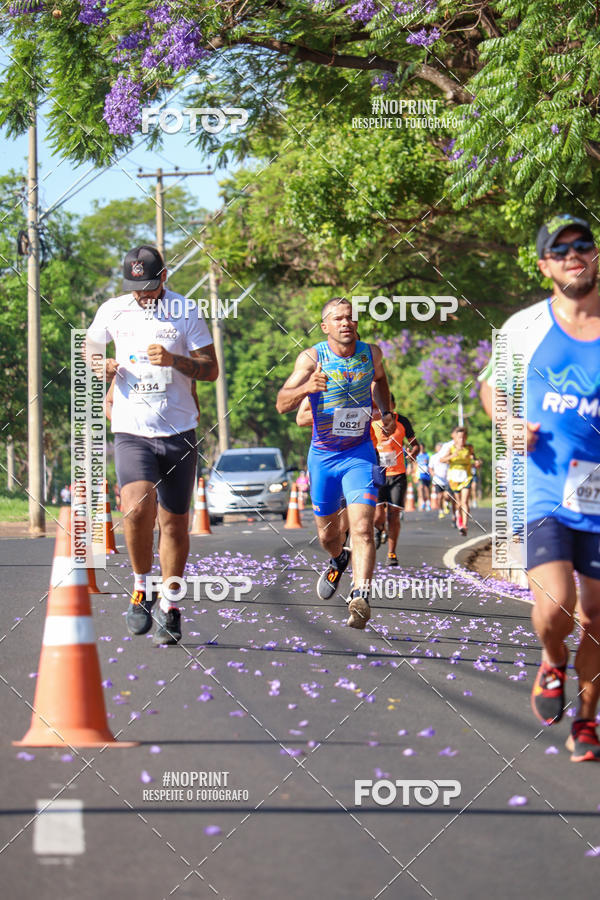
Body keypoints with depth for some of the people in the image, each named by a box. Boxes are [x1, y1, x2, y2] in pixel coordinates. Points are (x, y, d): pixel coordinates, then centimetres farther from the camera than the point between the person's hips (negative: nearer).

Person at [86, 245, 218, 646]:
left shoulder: (187, 312, -1)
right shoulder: (113, 311, 4)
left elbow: (211, 370, 0)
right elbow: (89, 349, 21)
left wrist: (175, 360, -18)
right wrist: (102, 367, -2)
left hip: (179, 431, 0)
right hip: (132, 430, 0)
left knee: (174, 522, 6)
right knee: (137, 507, -23)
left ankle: (169, 605, 22)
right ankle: (141, 589, -3)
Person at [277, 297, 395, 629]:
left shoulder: (371, 353, -3)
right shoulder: (312, 358, -13)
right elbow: (282, 404, -24)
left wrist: (386, 411, 7)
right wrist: (306, 387, -43)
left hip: (360, 453, 0)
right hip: (323, 455, 0)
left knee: (362, 528, -19)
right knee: (327, 532, 15)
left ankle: (360, 598, -27)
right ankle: (338, 561, 50)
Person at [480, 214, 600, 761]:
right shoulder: (525, 327, 2)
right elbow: (491, 385, 18)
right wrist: (508, 425, -2)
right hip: (542, 486, -1)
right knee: (555, 607, -17)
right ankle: (553, 665, 17)